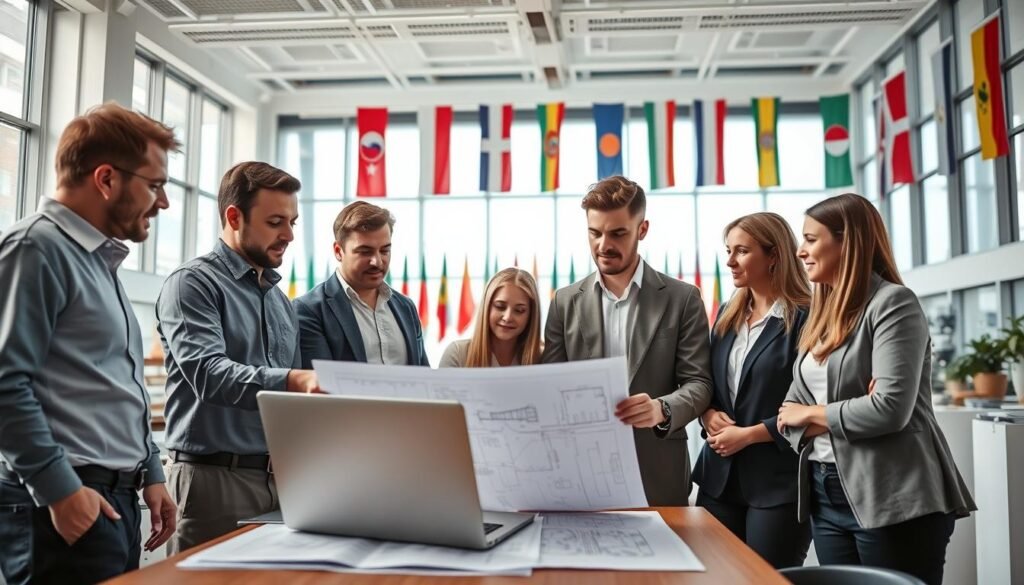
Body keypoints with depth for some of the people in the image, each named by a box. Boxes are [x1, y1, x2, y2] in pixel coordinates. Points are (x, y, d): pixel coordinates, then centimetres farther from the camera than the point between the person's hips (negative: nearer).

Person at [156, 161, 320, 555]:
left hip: (279, 477, 7)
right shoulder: (193, 283, -7)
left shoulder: (280, 300, 15)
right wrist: (291, 380, -37)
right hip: (215, 478, -6)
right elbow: (208, 374, -22)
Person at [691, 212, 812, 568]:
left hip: (779, 480, -6)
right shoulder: (727, 315, 12)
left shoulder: (805, 318, -10)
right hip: (721, 475, 6)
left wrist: (748, 435, -14)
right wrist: (708, 414, -3)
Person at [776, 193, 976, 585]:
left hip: (892, 502, -7)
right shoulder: (822, 312, 12)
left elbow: (890, 409, -22)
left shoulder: (892, 303, -10)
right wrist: (851, 414, -13)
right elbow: (790, 411, 7)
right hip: (826, 494, 7)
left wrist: (812, 413, -8)